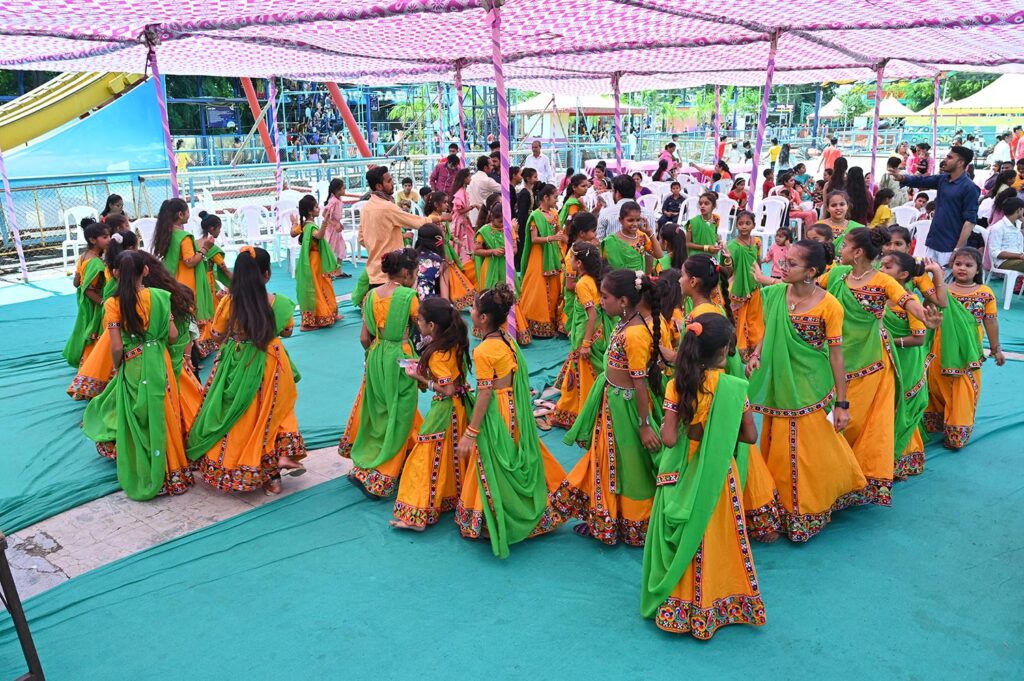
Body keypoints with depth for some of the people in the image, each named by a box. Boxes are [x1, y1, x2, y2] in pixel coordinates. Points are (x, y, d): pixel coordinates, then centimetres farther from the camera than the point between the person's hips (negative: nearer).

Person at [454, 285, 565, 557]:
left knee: (493, 469, 7)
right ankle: (535, 515, 36)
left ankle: (491, 524, 22)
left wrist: (470, 433, -15)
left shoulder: (483, 351, -22)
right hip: (515, 410, 8)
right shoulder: (508, 340, 1)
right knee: (518, 461, 21)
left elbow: (485, 395, -21)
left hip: (495, 413, -8)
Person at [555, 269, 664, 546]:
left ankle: (630, 527, 32)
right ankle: (604, 519, 43)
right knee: (608, 459, 23)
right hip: (612, 401, 10)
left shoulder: (633, 334, -28)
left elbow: (640, 382, -24)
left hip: (624, 406, -10)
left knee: (626, 467, 10)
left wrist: (645, 425, -19)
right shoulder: (627, 323, -1)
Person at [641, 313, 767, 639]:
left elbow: (669, 439, -17)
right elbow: (750, 436, -9)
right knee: (715, 539, 16)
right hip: (718, 477, -1)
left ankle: (676, 605, 28)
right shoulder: (733, 387, -15)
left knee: (681, 537, 15)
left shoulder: (677, 385, -14)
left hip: (681, 476, 1)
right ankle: (714, 604, 32)